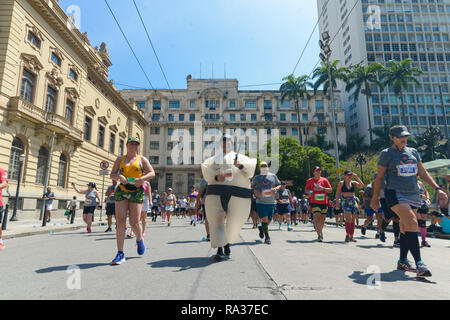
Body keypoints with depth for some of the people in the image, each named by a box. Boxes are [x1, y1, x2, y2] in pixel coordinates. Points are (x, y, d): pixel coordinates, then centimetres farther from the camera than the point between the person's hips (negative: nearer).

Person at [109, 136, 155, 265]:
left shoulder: (142, 159, 10)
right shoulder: (120, 159, 16)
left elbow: (152, 173, 4)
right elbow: (112, 175, 11)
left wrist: (141, 179, -14)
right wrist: (119, 176, -11)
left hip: (137, 192, -2)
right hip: (121, 191, 2)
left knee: (134, 223, -4)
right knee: (120, 221, -8)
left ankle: (139, 239, 29)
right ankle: (120, 254, -2)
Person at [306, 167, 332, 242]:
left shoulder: (324, 180, 6)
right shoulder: (310, 181, 5)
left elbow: (330, 190, 5)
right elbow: (306, 189, 16)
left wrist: (323, 188, -12)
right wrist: (309, 191, -6)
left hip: (324, 202, 2)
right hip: (315, 202, -2)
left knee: (322, 219, 10)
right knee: (316, 217, -16)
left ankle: (320, 231, 34)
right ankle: (319, 234, -8)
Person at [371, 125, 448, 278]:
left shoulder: (413, 152, 15)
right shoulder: (386, 154, 0)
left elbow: (423, 173, 18)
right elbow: (379, 177, 2)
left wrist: (437, 188, 8)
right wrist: (375, 198, 2)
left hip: (414, 194, 6)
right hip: (395, 193, -5)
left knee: (406, 227, 8)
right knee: (412, 223, -20)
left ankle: (402, 261, 20)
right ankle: (419, 263, -19)